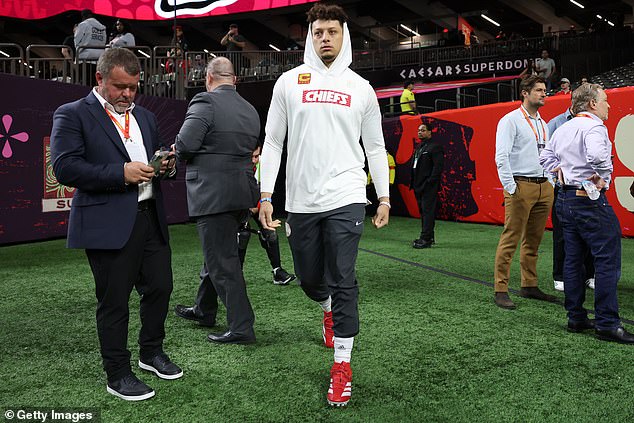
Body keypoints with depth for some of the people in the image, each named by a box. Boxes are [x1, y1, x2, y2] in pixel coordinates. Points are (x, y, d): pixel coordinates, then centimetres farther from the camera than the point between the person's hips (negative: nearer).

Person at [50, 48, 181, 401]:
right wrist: (121, 172, -20)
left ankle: (152, 352, 35)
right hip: (109, 223, -6)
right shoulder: (73, 115, -2)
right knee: (114, 302, 3)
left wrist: (167, 166, 1)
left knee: (160, 287, 13)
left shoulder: (146, 117, 18)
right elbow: (65, 167, -13)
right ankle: (118, 374, 19)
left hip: (151, 217, 6)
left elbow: (159, 160, 26)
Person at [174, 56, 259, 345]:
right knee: (219, 252, 22)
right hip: (243, 192, 8)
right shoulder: (250, 110, 11)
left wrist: (176, 149, 2)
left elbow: (185, 144, -20)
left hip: (213, 194, -8)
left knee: (222, 261, -1)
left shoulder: (205, 102, -12)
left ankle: (241, 328, 4)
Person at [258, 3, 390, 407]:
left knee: (343, 280, -6)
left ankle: (342, 365, 6)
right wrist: (265, 196, -1)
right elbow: (272, 142, 5)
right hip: (300, 201, 2)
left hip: (345, 199, -1)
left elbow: (375, 147, 12)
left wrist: (384, 197, 8)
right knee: (310, 278, 14)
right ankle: (330, 311, 49)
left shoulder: (360, 87, 8)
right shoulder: (289, 82, 6)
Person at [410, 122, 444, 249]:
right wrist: (414, 183, 13)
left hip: (428, 187, -10)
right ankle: (429, 236, 24)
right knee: (423, 211, 14)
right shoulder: (418, 147, 19)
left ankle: (426, 239, -7)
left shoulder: (435, 147, -9)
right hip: (419, 186, 10)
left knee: (428, 211, -8)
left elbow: (438, 166, -17)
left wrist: (430, 182, -21)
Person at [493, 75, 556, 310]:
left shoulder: (543, 125, 20)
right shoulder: (511, 120, -3)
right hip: (521, 185, -7)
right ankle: (501, 291, -4)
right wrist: (511, 188, -16)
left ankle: (529, 286, 22)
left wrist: (551, 182, 12)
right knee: (510, 239, -8)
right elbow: (501, 156, -11)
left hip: (544, 187, 7)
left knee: (533, 240, 12)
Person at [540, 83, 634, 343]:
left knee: (573, 259, 12)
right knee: (607, 260, -4)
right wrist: (603, 176, -14)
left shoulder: (563, 129, 15)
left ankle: (576, 318, 18)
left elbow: (545, 157, 23)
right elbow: (597, 155, -31)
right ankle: (607, 324, -2)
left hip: (565, 199, 9)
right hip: (590, 201, -9)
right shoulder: (594, 126, -12)